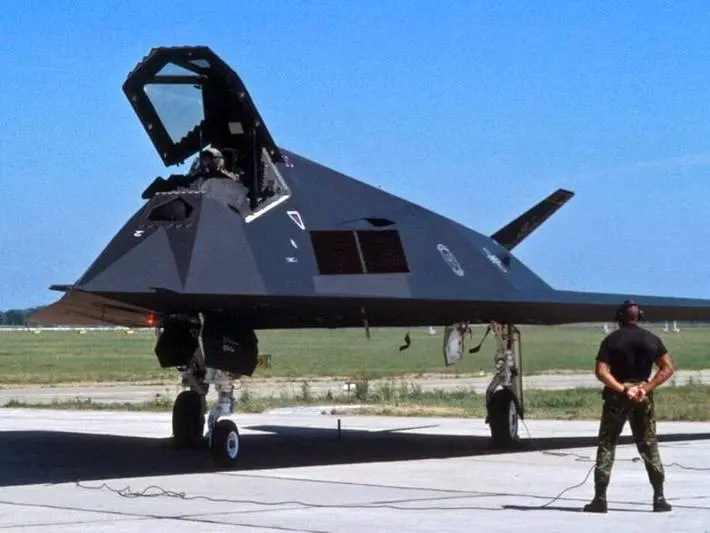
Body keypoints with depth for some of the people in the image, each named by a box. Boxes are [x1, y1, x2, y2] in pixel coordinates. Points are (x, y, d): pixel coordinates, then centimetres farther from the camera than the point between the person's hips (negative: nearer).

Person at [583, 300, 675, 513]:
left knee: (606, 445, 4)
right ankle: (659, 498, 5)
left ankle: (600, 498, -1)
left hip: (616, 397, -2)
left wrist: (623, 389, -14)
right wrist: (646, 388, -9)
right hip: (643, 397, 2)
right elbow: (668, 368, -3)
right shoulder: (651, 339, 3)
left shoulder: (611, 340, -4)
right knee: (649, 446, 10)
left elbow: (601, 372, -15)